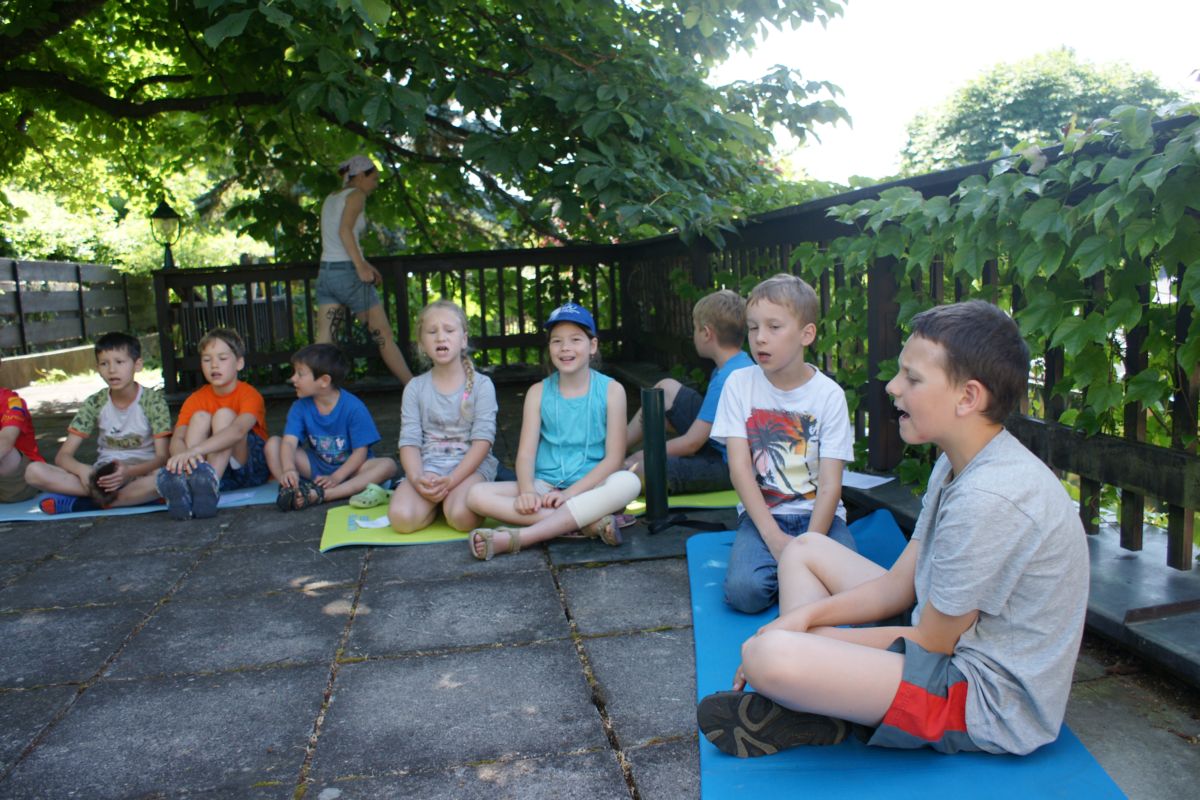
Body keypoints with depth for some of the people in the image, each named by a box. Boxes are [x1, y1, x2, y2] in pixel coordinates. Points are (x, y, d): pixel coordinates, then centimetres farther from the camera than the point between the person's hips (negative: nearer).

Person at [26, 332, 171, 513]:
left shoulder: (152, 400, -6)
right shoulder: (94, 403, 2)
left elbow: (162, 457, -12)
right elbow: (62, 456, 0)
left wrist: (129, 471, -31)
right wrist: (82, 470, -24)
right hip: (103, 476, 3)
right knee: (34, 471, -18)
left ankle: (80, 503, -24)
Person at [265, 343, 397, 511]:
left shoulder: (353, 407, -15)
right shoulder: (300, 406, -5)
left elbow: (360, 451, -16)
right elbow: (289, 442, -17)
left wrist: (336, 477, -26)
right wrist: (289, 469, -37)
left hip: (348, 468, -3)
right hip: (316, 466, 3)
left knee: (388, 465, -32)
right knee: (273, 443, -13)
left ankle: (319, 495, -45)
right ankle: (291, 490, -39)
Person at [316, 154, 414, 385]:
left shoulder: (330, 199, 19)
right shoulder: (356, 195, -4)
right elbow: (345, 230, -21)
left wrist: (364, 264, 26)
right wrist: (361, 267, -24)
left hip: (325, 273, 7)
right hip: (348, 273, -7)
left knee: (324, 341, 3)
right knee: (384, 336, 2)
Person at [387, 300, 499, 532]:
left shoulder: (481, 385, 0)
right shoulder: (415, 388, 7)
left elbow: (482, 439, -8)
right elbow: (409, 441, 0)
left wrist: (451, 480, -20)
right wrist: (417, 479, -20)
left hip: (471, 465, -2)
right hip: (428, 466, 2)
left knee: (460, 516, -32)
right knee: (401, 517, -26)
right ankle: (436, 500, 4)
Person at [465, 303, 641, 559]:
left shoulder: (610, 390, 0)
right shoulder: (538, 392, 6)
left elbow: (614, 458, -6)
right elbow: (526, 453, -2)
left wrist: (570, 493, -17)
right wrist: (527, 491, -23)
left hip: (590, 488, -2)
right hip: (545, 487, 2)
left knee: (628, 482, -35)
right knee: (477, 495, -22)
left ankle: (517, 537, -36)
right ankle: (589, 523, -29)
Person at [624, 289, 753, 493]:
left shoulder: (727, 379, -25)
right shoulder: (741, 362, 4)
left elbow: (691, 443, -22)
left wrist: (641, 456, -9)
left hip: (727, 466, -10)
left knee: (641, 470, -32)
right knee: (666, 388, 14)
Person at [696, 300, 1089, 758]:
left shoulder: (989, 498, -27)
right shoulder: (958, 465, 5)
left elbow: (931, 643, -19)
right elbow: (898, 584, 7)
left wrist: (823, 640, -8)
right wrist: (805, 617, -6)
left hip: (988, 700, -11)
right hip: (953, 641, 11)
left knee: (769, 657, -32)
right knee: (805, 548, 15)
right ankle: (807, 711, 0)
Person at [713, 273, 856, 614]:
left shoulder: (828, 394, -5)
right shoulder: (739, 385, -2)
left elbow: (830, 485, -8)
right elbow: (740, 468, -8)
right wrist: (774, 537, -18)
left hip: (816, 513, 0)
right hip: (761, 514, 1)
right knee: (744, 590, -26)